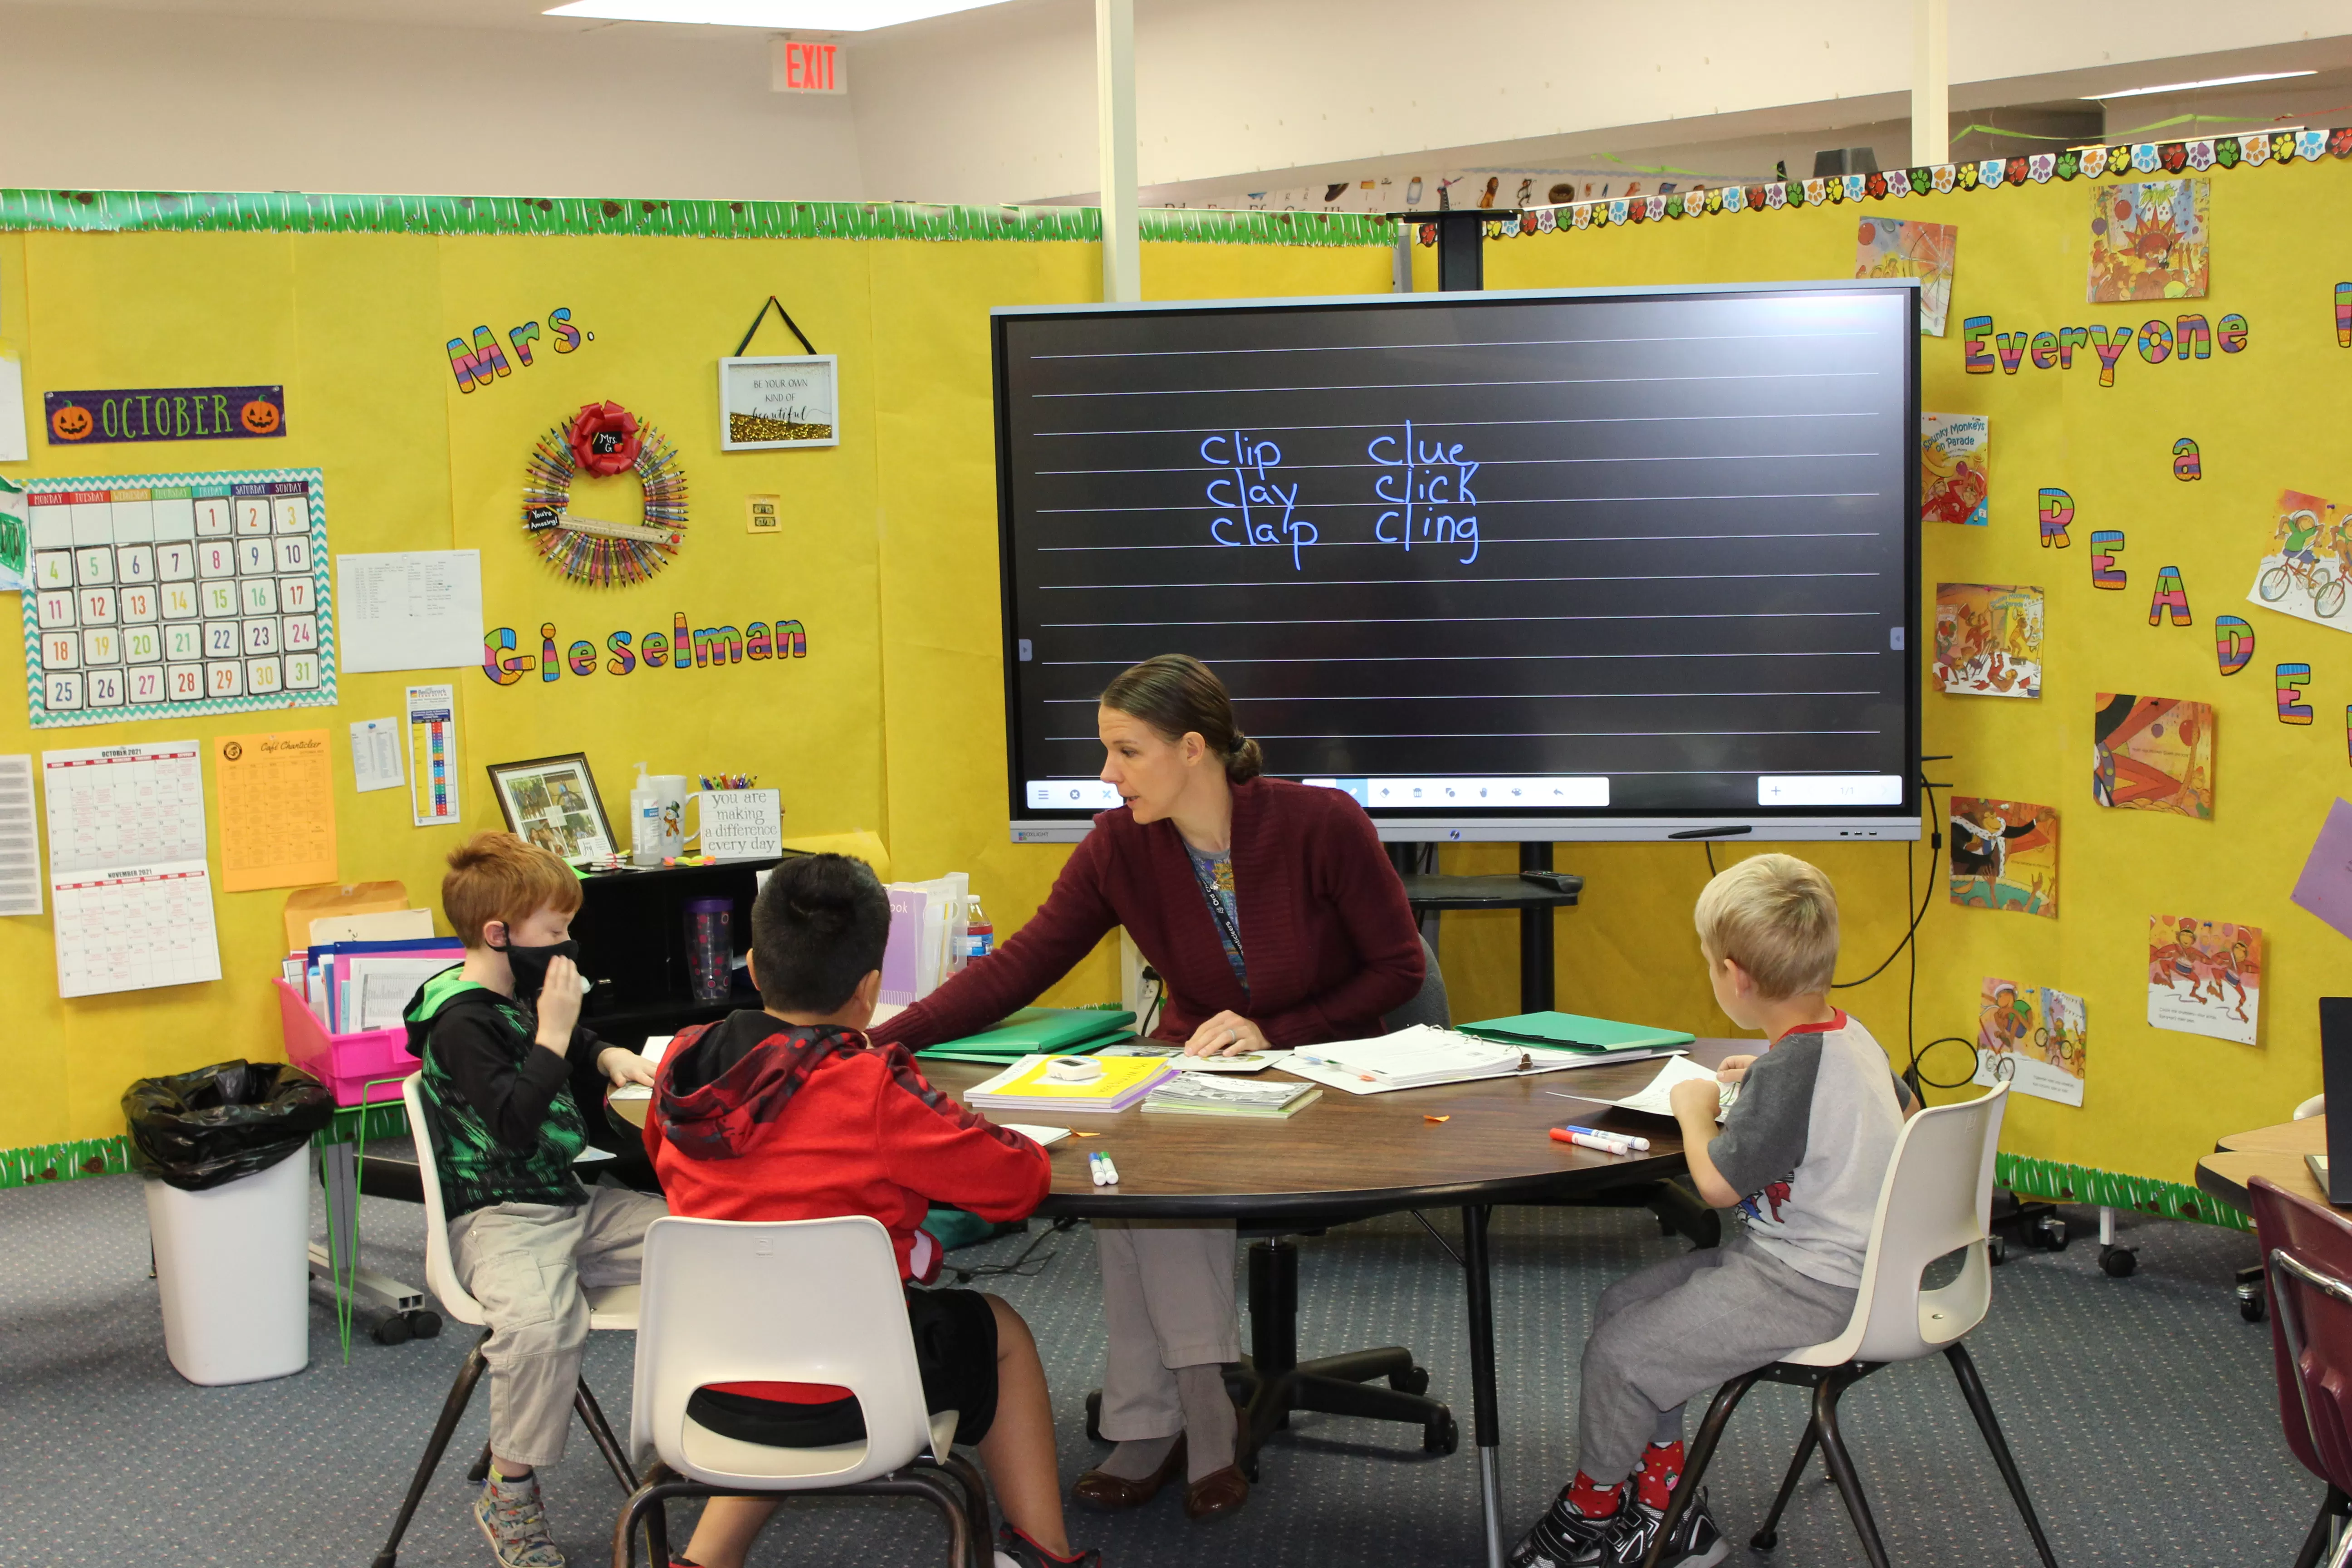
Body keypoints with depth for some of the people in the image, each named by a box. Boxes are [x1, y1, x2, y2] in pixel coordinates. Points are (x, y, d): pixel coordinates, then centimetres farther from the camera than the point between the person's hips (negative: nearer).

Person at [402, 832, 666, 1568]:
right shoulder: (462, 1022, -14)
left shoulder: (525, 996, 13)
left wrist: (609, 1058, 11)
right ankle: (510, 1492, -18)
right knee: (541, 1321, -38)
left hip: (571, 1205, 9)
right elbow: (515, 1125, -25)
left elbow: (574, 1080, 33)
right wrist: (553, 1032, -20)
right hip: (499, 1221, -9)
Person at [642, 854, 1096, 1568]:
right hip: (835, 1395, -5)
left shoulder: (682, 1062, -4)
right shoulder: (874, 1092, -21)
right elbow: (1020, 1180, -14)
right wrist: (956, 1134, 8)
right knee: (1001, 1332, 20)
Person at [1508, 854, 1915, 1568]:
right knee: (1622, 1303, 14)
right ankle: (1667, 1508, 18)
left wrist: (1695, 1109, -2)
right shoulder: (1849, 1036, 4)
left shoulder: (1790, 1068, -27)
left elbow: (1717, 1184, -22)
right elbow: (1904, 1110, 26)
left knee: (1620, 1352, -6)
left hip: (1807, 1290, -11)